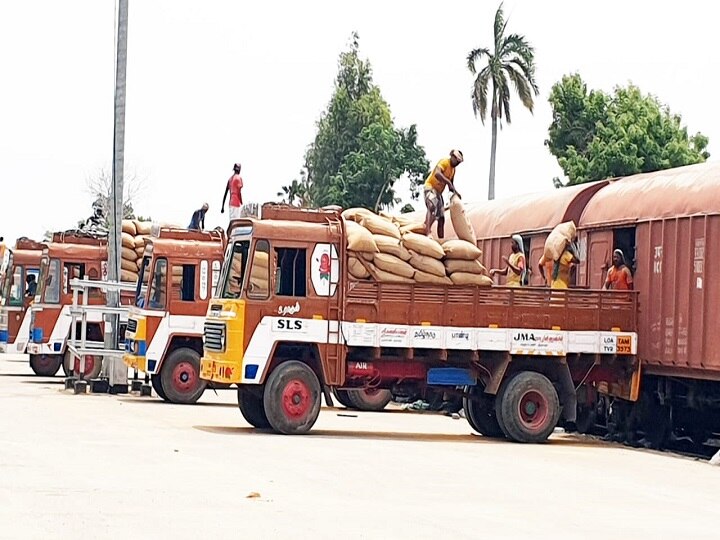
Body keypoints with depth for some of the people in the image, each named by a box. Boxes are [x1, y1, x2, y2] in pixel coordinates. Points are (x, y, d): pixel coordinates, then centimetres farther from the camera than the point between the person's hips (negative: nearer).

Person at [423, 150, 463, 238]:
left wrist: (455, 192, 2)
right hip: (430, 187, -10)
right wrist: (448, 182, -39)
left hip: (439, 192, 10)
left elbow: (451, 185, 21)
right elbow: (437, 174, -34)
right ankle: (427, 234, -49)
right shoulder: (444, 162, -14)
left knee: (441, 218, 8)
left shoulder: (453, 169, 13)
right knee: (432, 209, -34)